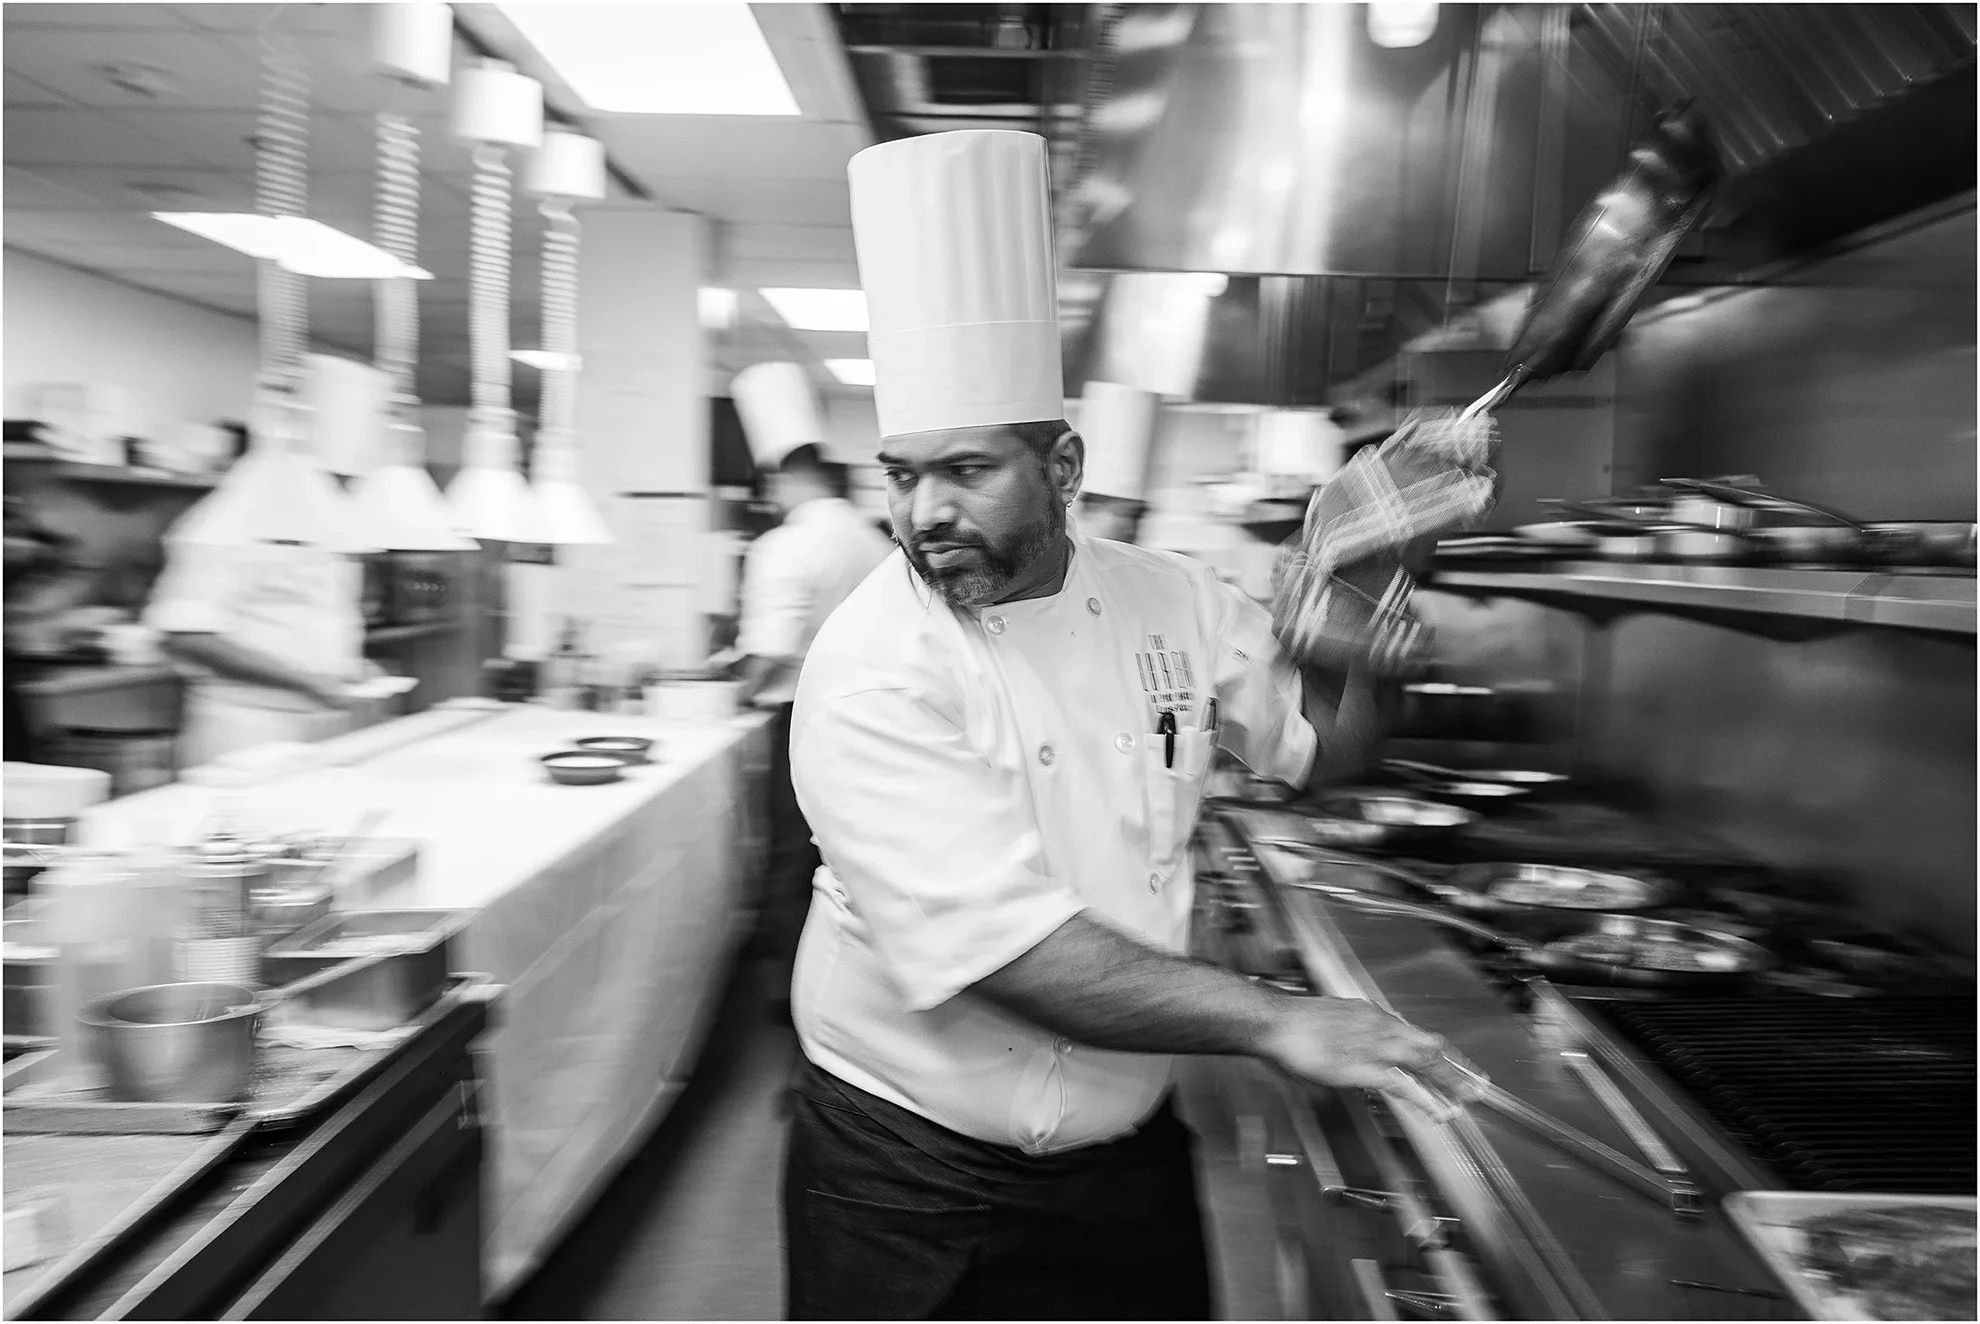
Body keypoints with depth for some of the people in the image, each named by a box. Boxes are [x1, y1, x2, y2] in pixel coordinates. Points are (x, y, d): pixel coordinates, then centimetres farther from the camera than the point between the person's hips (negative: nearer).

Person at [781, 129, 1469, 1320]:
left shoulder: (1167, 599, -5)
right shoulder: (873, 670, -22)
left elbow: (1326, 742, 8)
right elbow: (999, 945, -30)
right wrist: (1274, 1022, -31)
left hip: (1127, 1158, 4)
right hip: (908, 1184, -4)